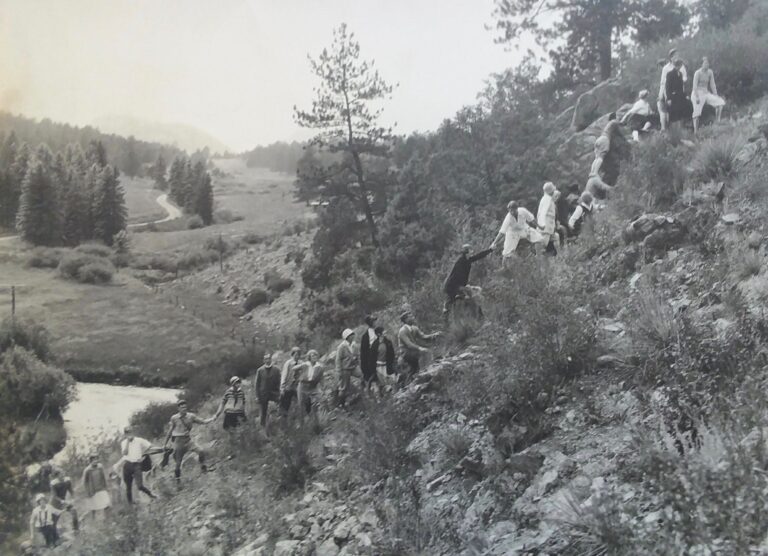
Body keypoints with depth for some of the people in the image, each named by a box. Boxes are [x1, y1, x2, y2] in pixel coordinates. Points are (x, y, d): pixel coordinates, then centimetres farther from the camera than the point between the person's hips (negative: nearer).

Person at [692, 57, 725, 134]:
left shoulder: (710, 72, 6)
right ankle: (696, 131, -3)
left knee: (720, 102, -11)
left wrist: (715, 95, 5)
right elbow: (695, 86, -14)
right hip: (698, 93, -6)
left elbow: (712, 85, 11)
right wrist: (697, 97, -20)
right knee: (697, 113, -8)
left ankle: (718, 121, -5)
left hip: (706, 93, 6)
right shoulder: (698, 73, -11)